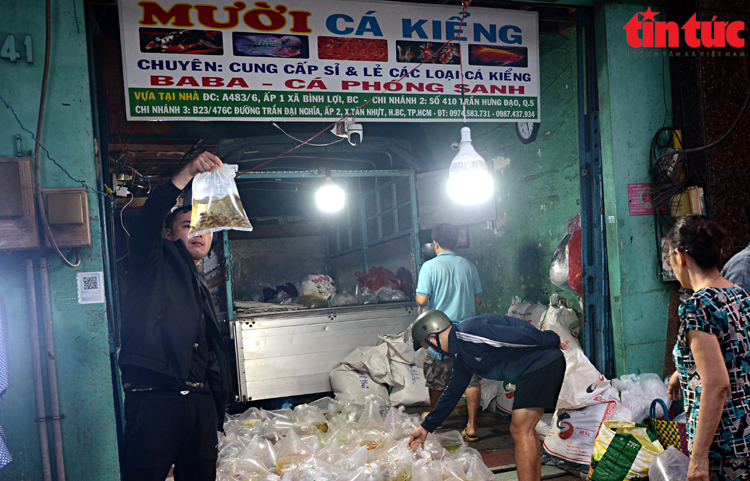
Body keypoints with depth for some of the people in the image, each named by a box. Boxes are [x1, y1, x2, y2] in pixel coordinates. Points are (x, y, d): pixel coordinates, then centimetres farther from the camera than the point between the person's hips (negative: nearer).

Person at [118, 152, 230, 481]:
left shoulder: (201, 290, 25)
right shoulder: (156, 266, 7)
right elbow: (145, 222, -16)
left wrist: (216, 413, 22)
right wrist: (188, 173, -23)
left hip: (200, 401, 7)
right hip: (153, 400, -6)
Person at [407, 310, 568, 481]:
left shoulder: (469, 333, -18)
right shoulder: (461, 354, 15)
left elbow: (522, 335, -19)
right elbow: (452, 393, 24)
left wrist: (553, 342, -7)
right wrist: (426, 427, 28)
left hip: (542, 362, -10)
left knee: (521, 431, -9)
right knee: (525, 430, 16)